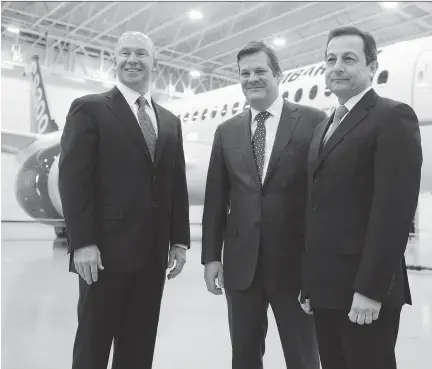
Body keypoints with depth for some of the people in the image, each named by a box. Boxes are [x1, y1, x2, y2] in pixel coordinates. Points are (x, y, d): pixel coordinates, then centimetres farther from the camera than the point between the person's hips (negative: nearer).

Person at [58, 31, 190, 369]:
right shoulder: (90, 108, 1)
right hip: (106, 249, -4)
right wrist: (82, 242, -15)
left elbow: (177, 185, 14)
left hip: (153, 253, 5)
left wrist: (179, 240, 8)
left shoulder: (170, 122, 16)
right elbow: (73, 178, -8)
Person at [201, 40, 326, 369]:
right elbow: (215, 198, 9)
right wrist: (211, 256, 3)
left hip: (296, 260, -3)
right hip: (240, 261, 3)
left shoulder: (313, 121, -2)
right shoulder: (226, 132, 9)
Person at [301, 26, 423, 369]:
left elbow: (396, 208, -17)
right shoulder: (324, 126, 17)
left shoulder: (393, 117, -7)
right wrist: (309, 281, 10)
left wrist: (370, 289, -20)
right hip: (325, 286, 7)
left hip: (364, 290, -7)